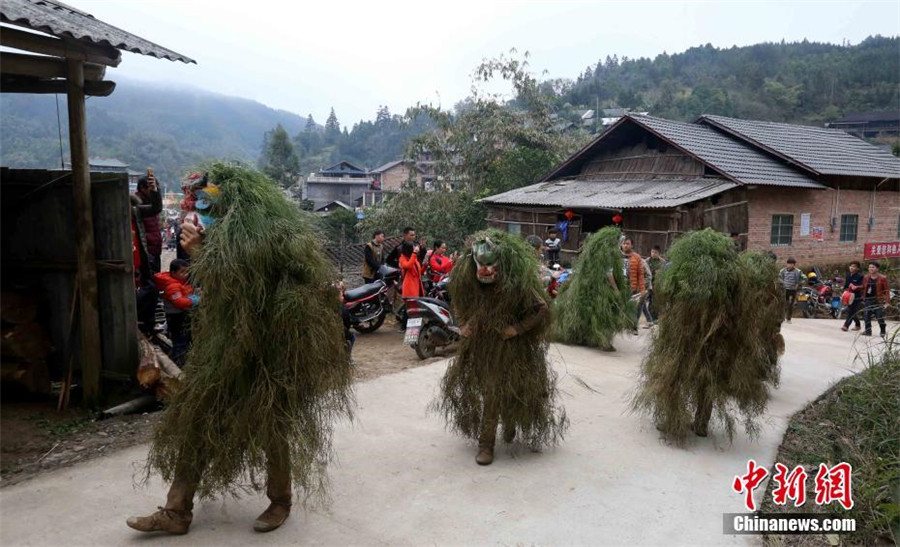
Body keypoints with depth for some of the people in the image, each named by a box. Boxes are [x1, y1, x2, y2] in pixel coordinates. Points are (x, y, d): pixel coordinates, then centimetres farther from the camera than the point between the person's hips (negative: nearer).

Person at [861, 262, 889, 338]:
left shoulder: (882, 278, -5)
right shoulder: (866, 277, 8)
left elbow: (887, 290, -7)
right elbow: (863, 288, 16)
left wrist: (887, 302, -12)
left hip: (878, 301, -4)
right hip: (868, 300, 4)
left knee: (880, 317, 0)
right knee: (866, 317, 5)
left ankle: (883, 332, 16)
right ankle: (868, 331, 16)